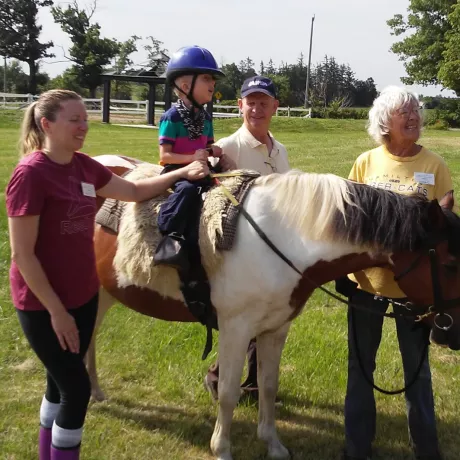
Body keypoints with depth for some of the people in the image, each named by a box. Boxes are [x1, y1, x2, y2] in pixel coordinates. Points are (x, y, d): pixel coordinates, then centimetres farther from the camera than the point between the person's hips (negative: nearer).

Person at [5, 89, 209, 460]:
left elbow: (134, 191, 16)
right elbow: (22, 254, -20)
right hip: (43, 305, -7)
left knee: (62, 382, 18)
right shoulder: (30, 173, -21)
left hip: (84, 295, 7)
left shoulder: (84, 166, 2)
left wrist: (183, 173, 4)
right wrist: (56, 310, -19)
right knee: (77, 387, -1)